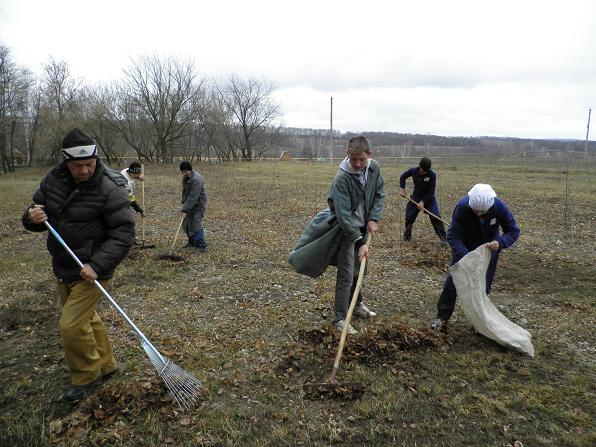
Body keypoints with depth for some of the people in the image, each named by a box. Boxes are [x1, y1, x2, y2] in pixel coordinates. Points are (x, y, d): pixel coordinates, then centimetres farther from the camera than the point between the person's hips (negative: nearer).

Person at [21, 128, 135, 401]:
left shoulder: (110, 189, -20)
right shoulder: (54, 180, -1)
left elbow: (123, 233, -20)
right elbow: (37, 211, 9)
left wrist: (98, 265, -29)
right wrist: (32, 218, -16)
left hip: (89, 271, -7)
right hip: (63, 268, 7)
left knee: (71, 326, -7)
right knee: (87, 319, 19)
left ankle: (87, 376, 18)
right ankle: (106, 366, 39)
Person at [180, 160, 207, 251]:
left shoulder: (196, 180, -26)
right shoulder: (185, 177, 4)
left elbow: (193, 197, -29)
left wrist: (185, 209, -29)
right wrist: (183, 203, 10)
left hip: (198, 204, -9)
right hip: (189, 203, 9)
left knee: (197, 224, -14)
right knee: (187, 223, 11)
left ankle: (202, 245, -8)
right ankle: (192, 242, 25)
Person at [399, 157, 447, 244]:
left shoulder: (432, 175, -23)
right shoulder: (413, 171, -15)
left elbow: (431, 192, -19)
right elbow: (403, 177, 6)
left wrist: (423, 202, -25)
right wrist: (402, 188, -3)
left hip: (429, 198, -3)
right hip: (416, 197, 3)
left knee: (435, 217, -15)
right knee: (409, 216, 2)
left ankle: (443, 237, -5)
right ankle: (407, 235, 25)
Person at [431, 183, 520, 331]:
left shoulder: (499, 207, -29)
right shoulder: (462, 206, -33)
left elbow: (514, 231, -16)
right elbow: (452, 235, -28)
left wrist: (500, 243, -37)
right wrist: (466, 256, -43)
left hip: (489, 245, 1)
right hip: (464, 245, -1)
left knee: (484, 284, 5)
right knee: (453, 279, -1)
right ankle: (442, 316, 10)